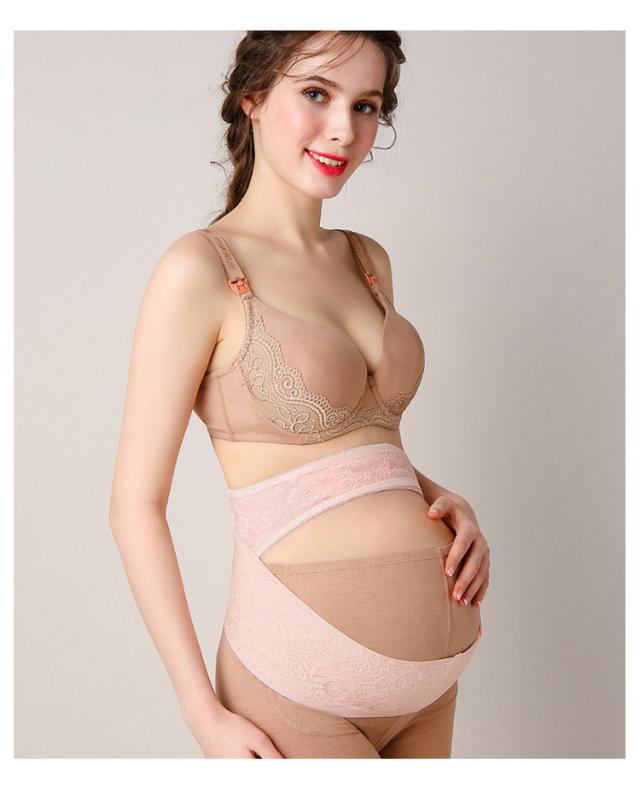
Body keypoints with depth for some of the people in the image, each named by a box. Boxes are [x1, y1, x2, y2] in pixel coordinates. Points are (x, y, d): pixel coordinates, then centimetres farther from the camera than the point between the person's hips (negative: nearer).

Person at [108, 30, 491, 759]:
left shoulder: (367, 260, 8)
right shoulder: (201, 268, -11)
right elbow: (135, 506, -11)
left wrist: (446, 501, 0)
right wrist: (205, 715, -13)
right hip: (302, 678, -6)